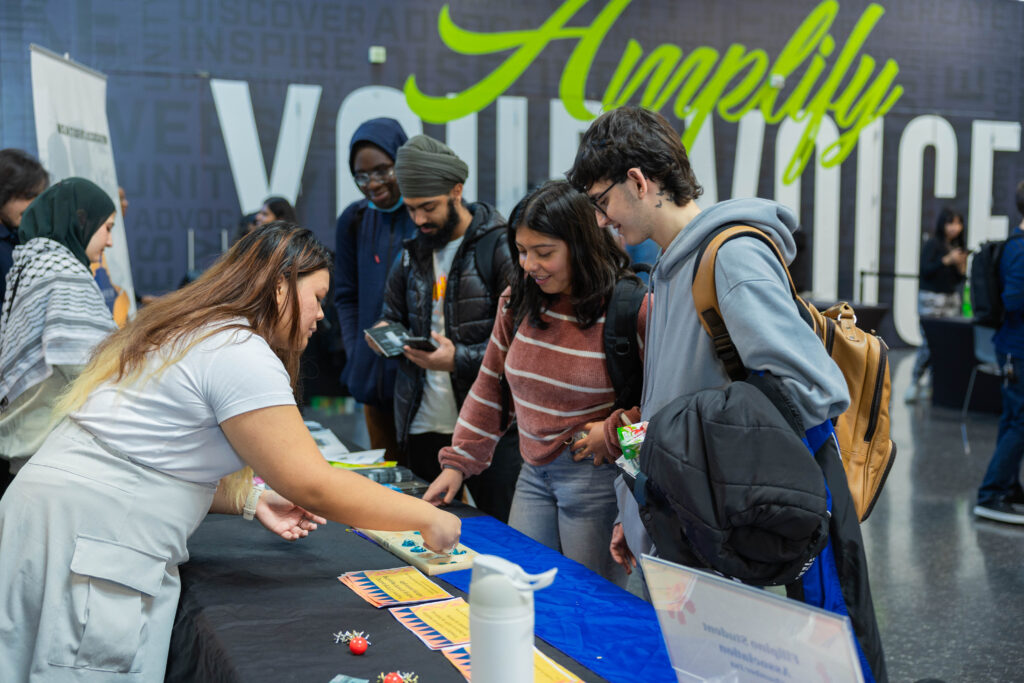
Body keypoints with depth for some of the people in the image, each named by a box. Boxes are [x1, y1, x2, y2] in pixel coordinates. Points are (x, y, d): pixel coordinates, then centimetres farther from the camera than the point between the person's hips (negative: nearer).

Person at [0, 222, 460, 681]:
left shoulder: (187, 333, 18)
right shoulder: (242, 353, -15)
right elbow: (313, 486, -17)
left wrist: (251, 501, 15)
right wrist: (427, 519, -8)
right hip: (94, 548, -10)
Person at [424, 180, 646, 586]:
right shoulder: (518, 301, 5)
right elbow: (490, 386, 12)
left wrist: (613, 434, -18)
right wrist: (457, 462, 9)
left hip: (596, 477, -6)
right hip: (534, 474, 6)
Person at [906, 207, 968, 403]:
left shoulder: (957, 247, 13)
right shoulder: (932, 244, -5)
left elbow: (959, 280, 16)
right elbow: (926, 270, -15)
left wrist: (962, 266, -3)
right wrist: (947, 260, -21)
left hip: (951, 299, 6)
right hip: (931, 298, -6)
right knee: (929, 343, -10)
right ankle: (915, 383, -3)